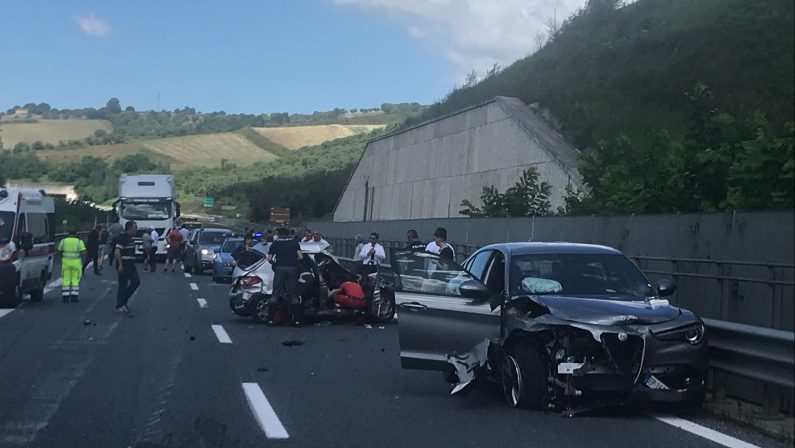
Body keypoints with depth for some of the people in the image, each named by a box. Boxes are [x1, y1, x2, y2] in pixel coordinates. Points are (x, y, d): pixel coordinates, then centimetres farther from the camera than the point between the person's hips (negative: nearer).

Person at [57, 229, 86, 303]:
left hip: (66, 262, 1)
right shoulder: (79, 242, -2)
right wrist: (82, 260, 8)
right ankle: (74, 297, 2)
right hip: (76, 263, -1)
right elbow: (83, 253, -9)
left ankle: (65, 297, 5)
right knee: (75, 280, 6)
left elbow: (59, 251, 10)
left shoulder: (63, 241, 3)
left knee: (66, 280, 7)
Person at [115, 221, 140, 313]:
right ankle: (119, 305, 5)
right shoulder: (122, 238, -14)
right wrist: (120, 265, -24)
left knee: (136, 281, 6)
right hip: (124, 265, -9)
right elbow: (118, 252, -20)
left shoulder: (130, 238, 15)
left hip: (130, 264, 9)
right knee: (123, 284, -4)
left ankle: (124, 300, 16)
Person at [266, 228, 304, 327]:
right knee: (293, 294, 6)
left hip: (280, 269, -1)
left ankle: (270, 320, 1)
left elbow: (269, 258, 1)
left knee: (276, 294, 4)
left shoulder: (275, 243, 10)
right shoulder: (294, 242, 12)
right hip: (292, 269, 1)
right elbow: (300, 257, 0)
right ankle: (297, 320, 3)